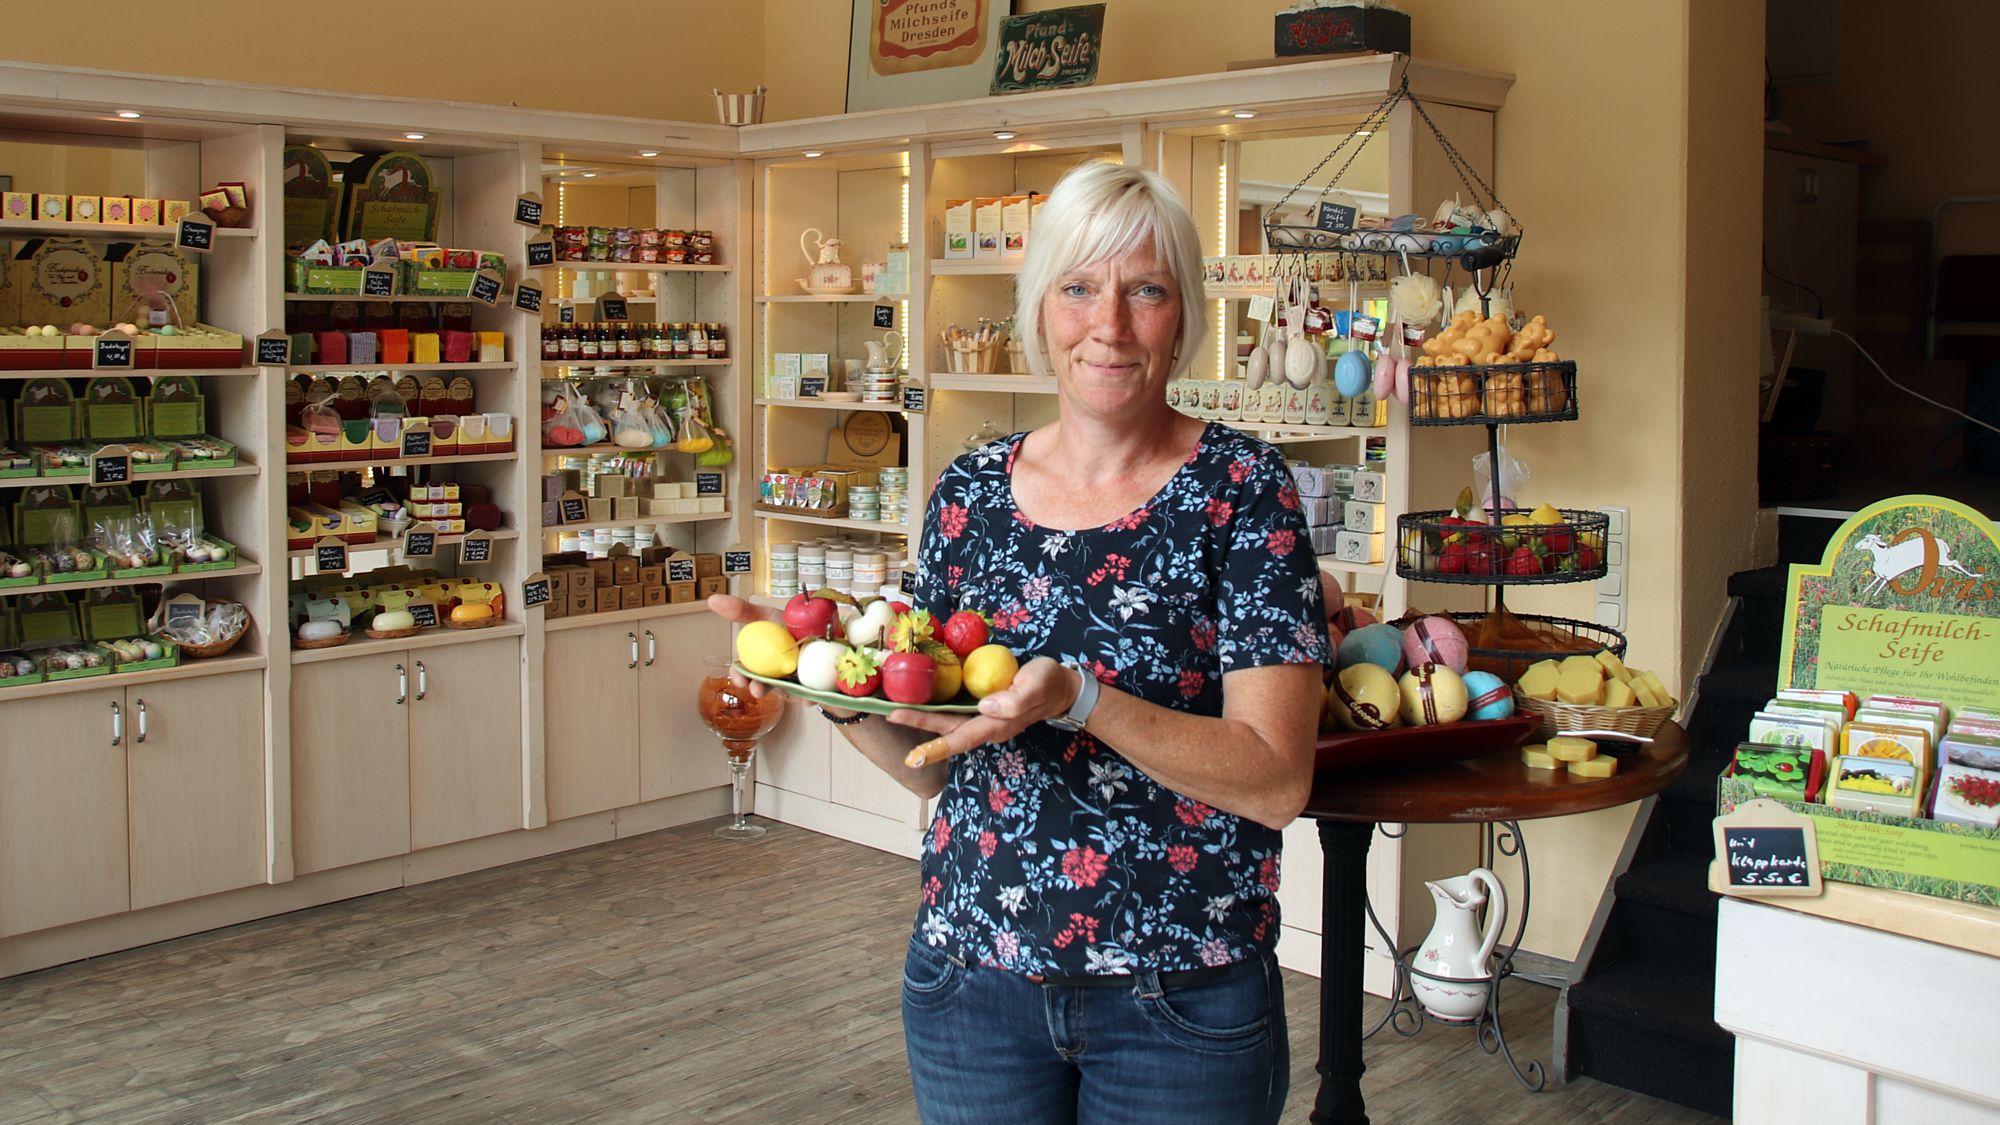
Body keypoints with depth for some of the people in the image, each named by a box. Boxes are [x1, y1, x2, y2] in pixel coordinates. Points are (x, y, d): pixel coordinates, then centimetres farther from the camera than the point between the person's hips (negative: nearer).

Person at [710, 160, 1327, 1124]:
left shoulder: (1239, 486, -9)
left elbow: (1277, 779, -16)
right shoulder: (970, 492, 1)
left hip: (1183, 1004, -3)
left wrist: (1078, 699, -28)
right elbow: (933, 765, 8)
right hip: (975, 978, 3)